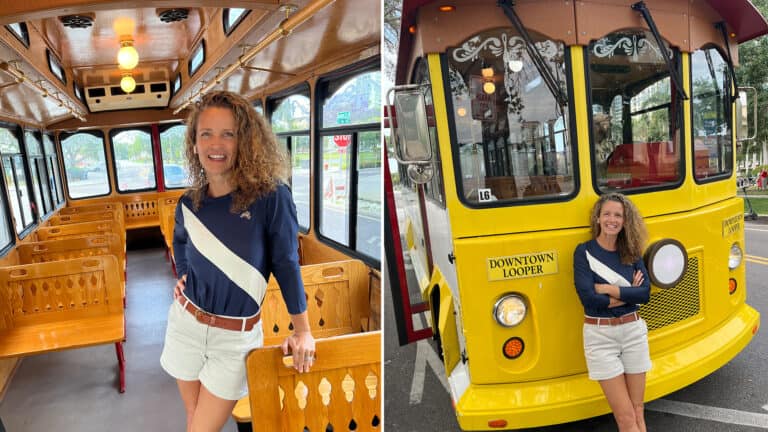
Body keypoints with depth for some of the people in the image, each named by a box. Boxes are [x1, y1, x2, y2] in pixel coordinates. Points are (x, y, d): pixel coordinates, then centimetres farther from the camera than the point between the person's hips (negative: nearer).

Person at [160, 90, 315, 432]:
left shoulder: (271, 196, -19)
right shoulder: (188, 204, -4)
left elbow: (286, 263, -12)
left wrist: (302, 330, -8)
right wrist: (183, 276, 7)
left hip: (235, 336, -4)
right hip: (187, 323, 4)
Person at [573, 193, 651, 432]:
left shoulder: (632, 253, 5)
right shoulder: (584, 251, -6)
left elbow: (645, 293, -8)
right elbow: (588, 297, -17)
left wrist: (608, 289, -16)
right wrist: (628, 294, -10)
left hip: (633, 331, 4)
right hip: (600, 335, -4)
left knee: (638, 413, 11)